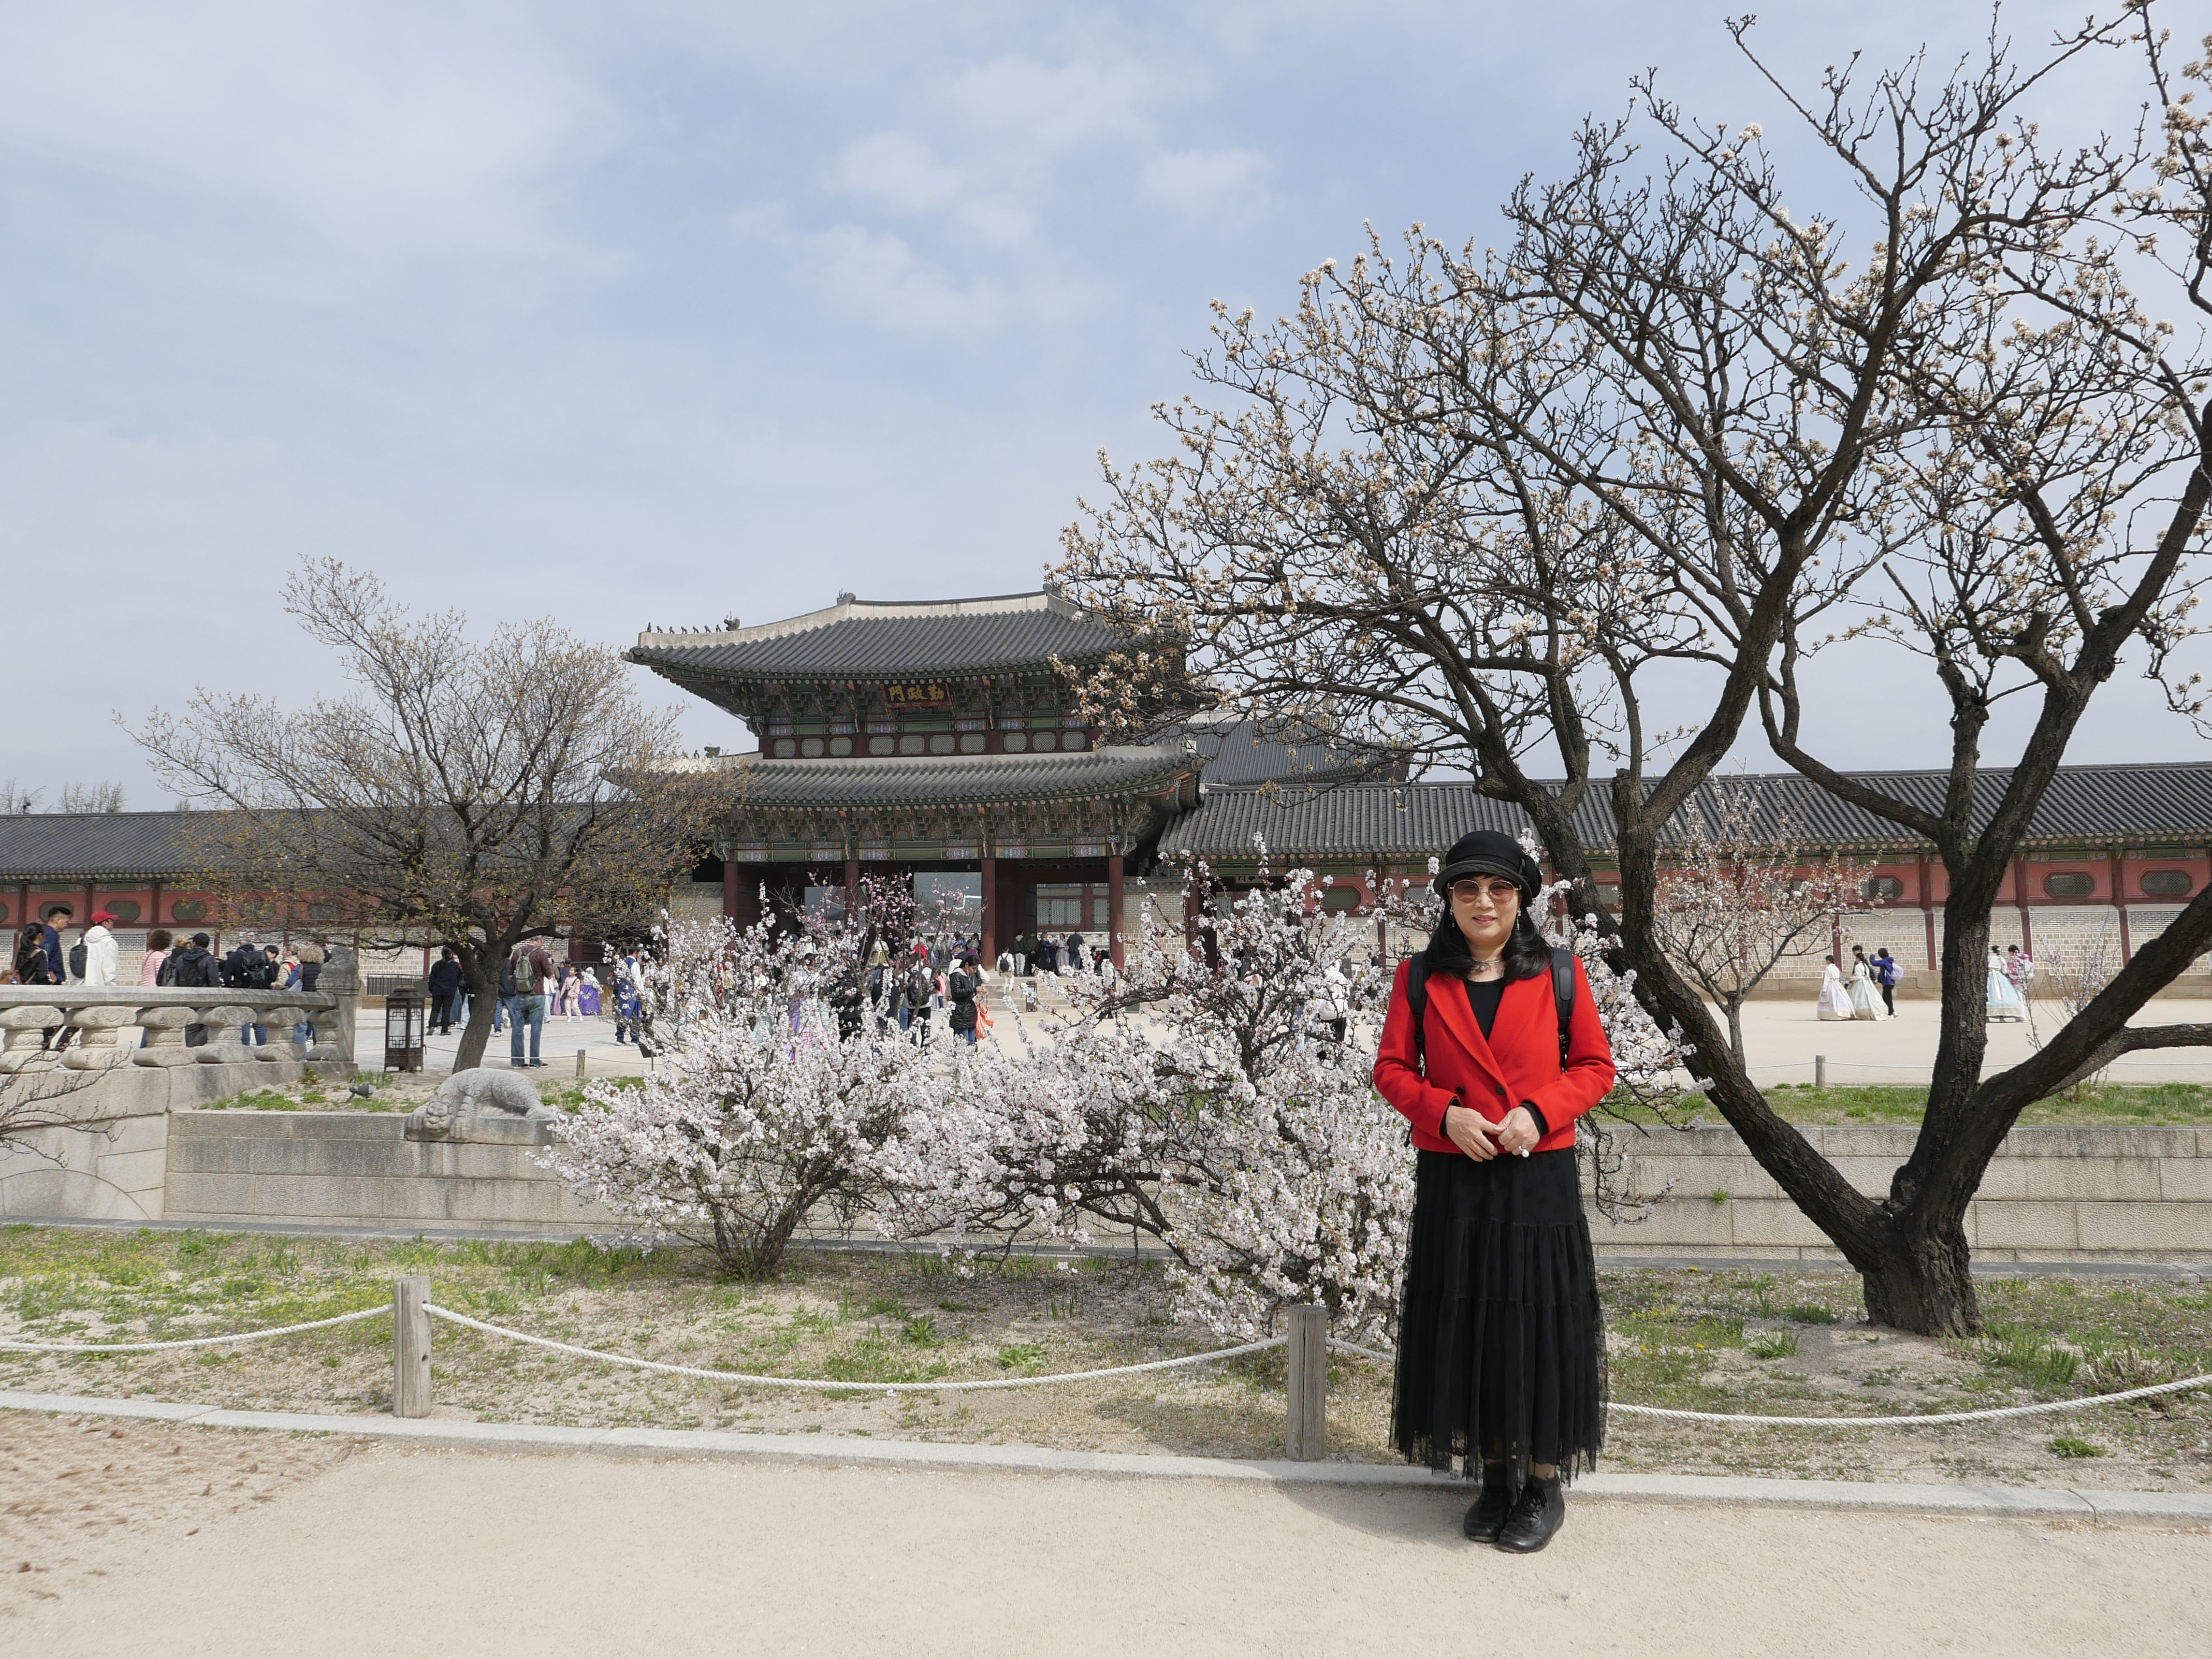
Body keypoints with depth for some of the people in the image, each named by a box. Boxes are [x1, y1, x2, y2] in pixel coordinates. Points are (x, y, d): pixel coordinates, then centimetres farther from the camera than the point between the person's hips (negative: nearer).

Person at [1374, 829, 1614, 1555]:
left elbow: (1595, 1066, 4)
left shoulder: (1559, 973, 1)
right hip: (1452, 1181, 1)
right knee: (1465, 1324, 8)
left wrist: (1538, 1112, -12)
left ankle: (1546, 1485, 21)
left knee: (1537, 1322, 3)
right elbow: (1393, 1068, 6)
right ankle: (1493, 1476, 25)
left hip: (1539, 1179, -1)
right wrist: (1445, 1113, -11)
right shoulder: (1419, 978, 2)